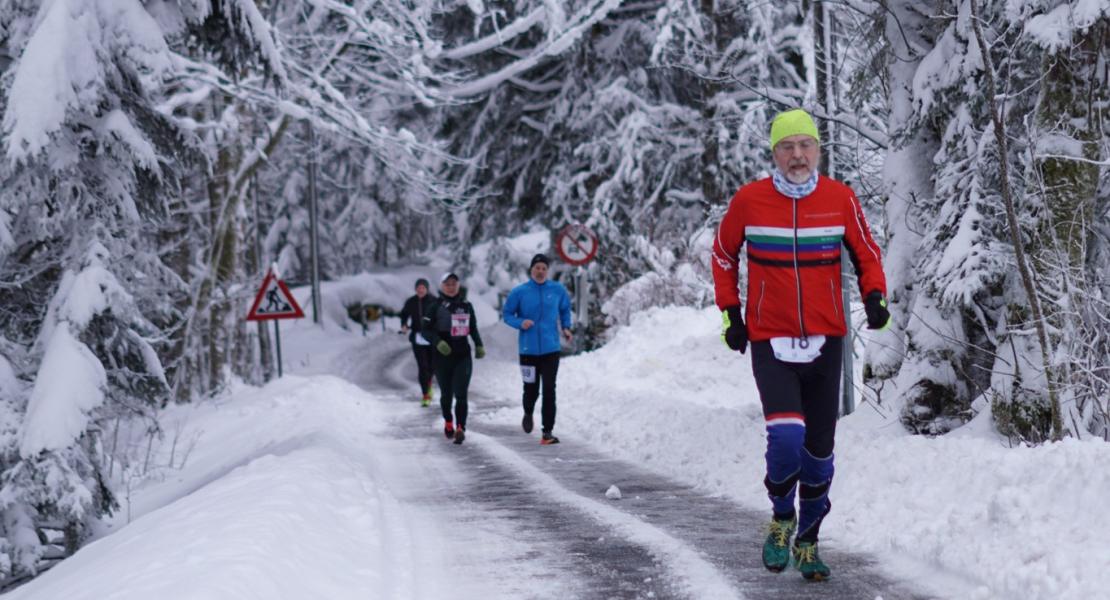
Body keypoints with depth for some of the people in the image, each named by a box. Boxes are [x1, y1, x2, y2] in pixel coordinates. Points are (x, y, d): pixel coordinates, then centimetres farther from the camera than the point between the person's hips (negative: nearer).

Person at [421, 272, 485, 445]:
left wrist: (479, 345, 8)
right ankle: (448, 421, 36)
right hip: (443, 356, -1)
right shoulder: (435, 306, -2)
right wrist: (438, 342, -20)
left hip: (463, 356, 1)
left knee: (461, 393, -12)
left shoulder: (466, 305, 9)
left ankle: (460, 428, -17)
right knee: (446, 393, 11)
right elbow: (426, 329, -4)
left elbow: (473, 327, 20)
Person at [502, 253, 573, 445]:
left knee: (549, 390, -8)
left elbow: (565, 309, 19)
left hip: (551, 349, 0)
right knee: (531, 389, 7)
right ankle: (528, 413, 42)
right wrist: (520, 323, -16)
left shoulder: (557, 290, 2)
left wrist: (566, 327, 3)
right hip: (528, 349, 0)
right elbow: (506, 314, 3)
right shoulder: (519, 292, -3)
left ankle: (547, 432, -5)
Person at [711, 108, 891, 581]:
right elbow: (724, 255, 11)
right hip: (770, 342, -2)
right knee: (786, 438, -20)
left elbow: (866, 254, 11)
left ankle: (807, 541, 27)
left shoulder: (840, 199, -3)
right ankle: (781, 517, 9)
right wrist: (730, 314, 5)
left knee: (819, 448, 8)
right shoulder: (749, 200, -5)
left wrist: (875, 297, -7)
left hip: (825, 341, 2)